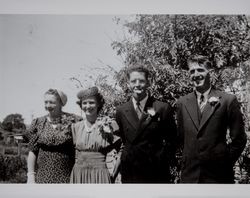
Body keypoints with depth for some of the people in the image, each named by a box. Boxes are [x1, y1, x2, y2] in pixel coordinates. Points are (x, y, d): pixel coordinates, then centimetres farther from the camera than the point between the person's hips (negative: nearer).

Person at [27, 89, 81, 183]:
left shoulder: (72, 121, -5)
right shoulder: (38, 123, 4)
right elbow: (32, 151, 6)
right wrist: (31, 175, 1)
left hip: (67, 176, -2)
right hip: (43, 176, 2)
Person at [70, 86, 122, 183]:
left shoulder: (109, 124, -5)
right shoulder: (76, 127, 7)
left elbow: (122, 151, -2)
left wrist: (114, 175, -2)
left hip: (99, 175, -3)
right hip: (78, 175, 3)